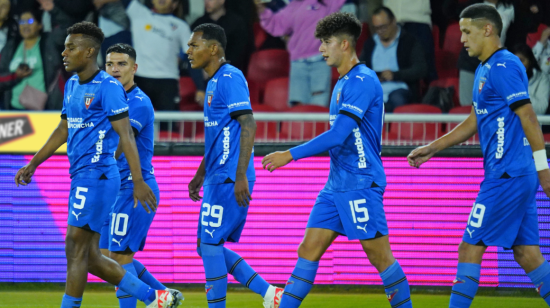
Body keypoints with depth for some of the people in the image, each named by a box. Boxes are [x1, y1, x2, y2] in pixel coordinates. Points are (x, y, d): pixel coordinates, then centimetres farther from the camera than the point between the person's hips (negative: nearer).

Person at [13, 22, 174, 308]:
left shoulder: (108, 87, -11)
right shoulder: (72, 86, 15)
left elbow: (125, 135, -15)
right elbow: (63, 130, 26)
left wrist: (138, 182, -19)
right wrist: (33, 164, 25)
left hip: (96, 176, -9)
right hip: (80, 177, 9)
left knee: (76, 250, -9)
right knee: (89, 257, 8)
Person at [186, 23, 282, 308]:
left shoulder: (230, 78, -13)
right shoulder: (215, 81, 18)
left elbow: (248, 126, -20)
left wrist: (241, 176, -24)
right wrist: (200, 175, 28)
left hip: (227, 179, -10)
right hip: (218, 177, 10)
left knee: (210, 244, -7)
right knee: (209, 246, 10)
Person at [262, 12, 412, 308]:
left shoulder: (362, 81, -15)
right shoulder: (343, 82, 16)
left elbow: (338, 135, -22)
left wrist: (291, 155, -20)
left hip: (360, 185, -10)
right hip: (336, 184, 10)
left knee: (379, 255, -5)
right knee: (308, 250, 4)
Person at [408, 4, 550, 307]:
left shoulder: (503, 67, -13)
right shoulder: (485, 69, 17)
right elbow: (475, 122, 27)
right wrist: (432, 148, 25)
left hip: (506, 176, -10)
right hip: (519, 176, 10)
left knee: (470, 248, -6)